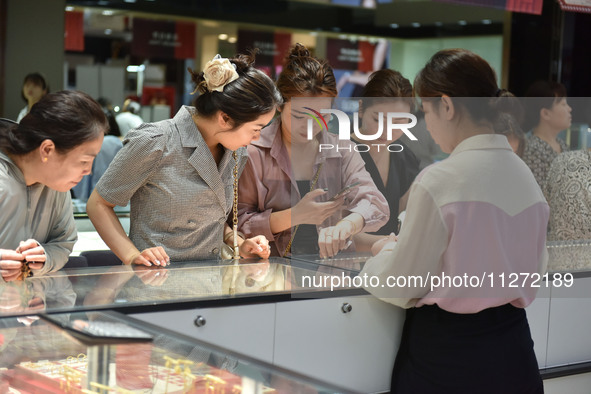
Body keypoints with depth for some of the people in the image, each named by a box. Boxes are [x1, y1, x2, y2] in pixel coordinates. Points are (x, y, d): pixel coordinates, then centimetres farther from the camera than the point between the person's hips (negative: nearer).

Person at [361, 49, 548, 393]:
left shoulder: (438, 181, -19)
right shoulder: (526, 176, 2)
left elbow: (402, 288, -12)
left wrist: (386, 252, 9)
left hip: (447, 353, -6)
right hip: (513, 350, 6)